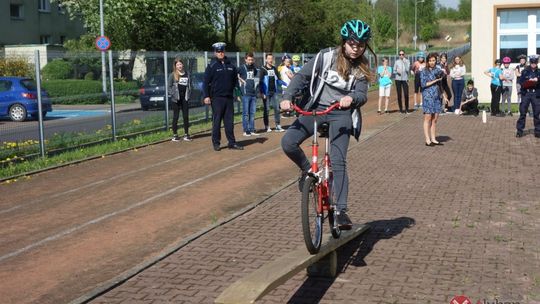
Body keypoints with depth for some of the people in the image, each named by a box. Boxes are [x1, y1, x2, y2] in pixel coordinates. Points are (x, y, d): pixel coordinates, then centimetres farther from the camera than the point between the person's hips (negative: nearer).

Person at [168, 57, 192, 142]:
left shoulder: (187, 74, 8)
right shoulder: (172, 75, -1)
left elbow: (189, 85, 15)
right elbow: (169, 86, -1)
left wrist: (188, 94, 4)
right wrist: (173, 94, -10)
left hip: (184, 98, 3)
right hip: (176, 99, -3)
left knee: (186, 116, 4)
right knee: (175, 116, 2)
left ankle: (186, 134, 10)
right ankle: (175, 135, 7)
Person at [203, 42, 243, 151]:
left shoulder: (230, 65, 11)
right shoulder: (212, 66, -3)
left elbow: (235, 80, 19)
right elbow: (206, 82, -6)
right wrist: (206, 96, -13)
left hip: (229, 97, 4)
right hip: (217, 98, -4)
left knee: (229, 121, 7)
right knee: (216, 121, 1)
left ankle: (232, 142, 11)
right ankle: (216, 143, 9)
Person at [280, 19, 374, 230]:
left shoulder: (362, 68, 1)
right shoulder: (326, 57, -4)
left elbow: (362, 95, -9)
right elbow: (302, 76, -5)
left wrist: (351, 98, -34)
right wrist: (287, 97, -20)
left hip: (341, 113, -1)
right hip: (316, 108, 1)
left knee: (338, 162, -14)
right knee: (288, 142, -19)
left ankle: (341, 210, -8)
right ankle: (308, 170, 10)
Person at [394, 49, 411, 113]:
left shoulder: (407, 61, 2)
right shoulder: (397, 62, 6)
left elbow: (407, 69, -11)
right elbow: (394, 70, 11)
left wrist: (404, 61, -16)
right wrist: (397, 71, -10)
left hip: (405, 79, -1)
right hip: (398, 79, 1)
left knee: (406, 94, -7)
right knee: (399, 95, 4)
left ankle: (407, 108, 6)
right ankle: (401, 108, 12)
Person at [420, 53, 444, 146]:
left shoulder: (438, 70, 12)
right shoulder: (424, 71, -2)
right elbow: (423, 84, -12)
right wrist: (435, 80, -13)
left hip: (437, 97, 5)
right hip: (428, 96, -5)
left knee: (435, 119, 6)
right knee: (428, 118, -4)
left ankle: (433, 139, 11)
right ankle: (427, 140, -1)